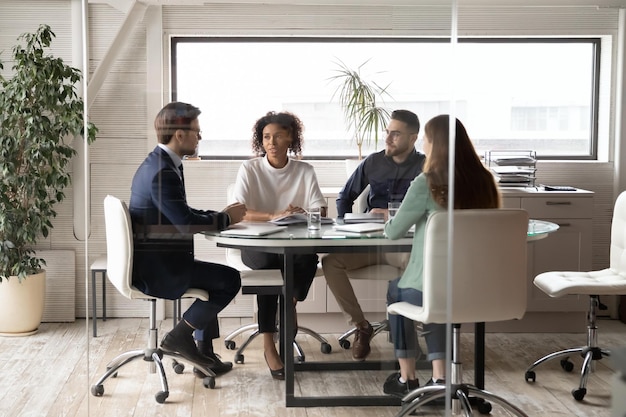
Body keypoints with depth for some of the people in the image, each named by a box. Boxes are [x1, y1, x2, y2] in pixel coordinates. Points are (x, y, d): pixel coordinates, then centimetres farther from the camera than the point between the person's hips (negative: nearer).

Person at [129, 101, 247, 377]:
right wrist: (226, 218, -10)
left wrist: (221, 215, 6)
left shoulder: (156, 163, 10)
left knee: (213, 278, 25)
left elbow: (182, 214, 17)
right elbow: (186, 223, -26)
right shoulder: (163, 173, -23)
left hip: (148, 262, 11)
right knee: (230, 279, -5)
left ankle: (205, 356, 27)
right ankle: (179, 336, 4)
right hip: (156, 269, -11)